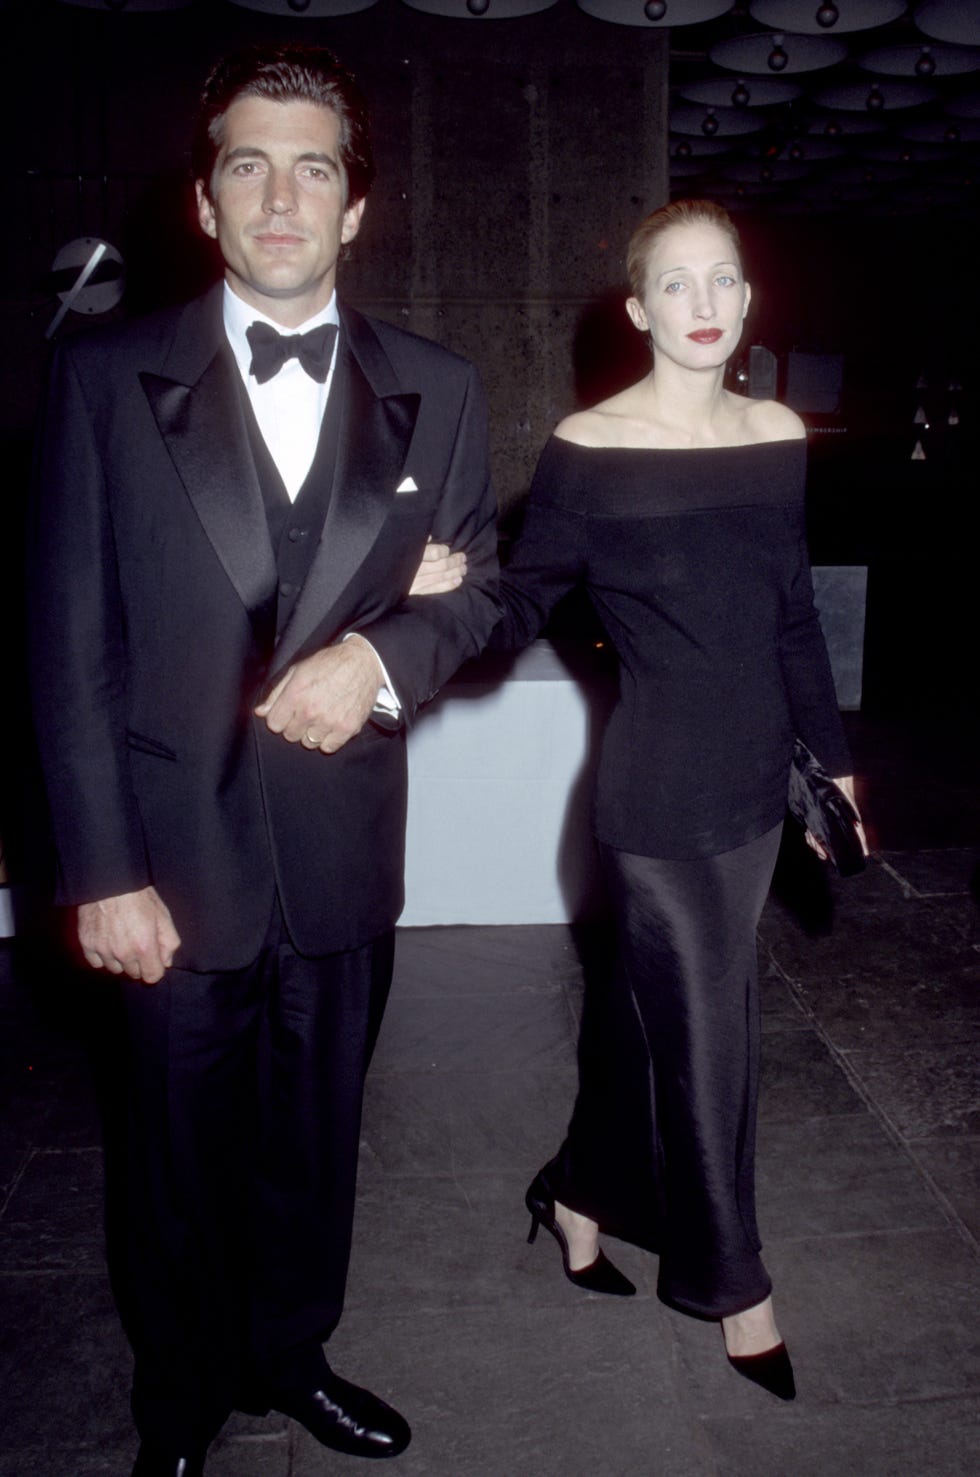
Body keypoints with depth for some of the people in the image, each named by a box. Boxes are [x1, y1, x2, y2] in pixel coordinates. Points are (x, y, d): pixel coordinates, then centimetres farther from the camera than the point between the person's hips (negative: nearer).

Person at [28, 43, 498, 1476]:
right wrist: (101, 871, -11)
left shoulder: (435, 390, 3)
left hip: (344, 852, 2)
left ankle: (290, 1355, 46)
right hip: (178, 850, -2)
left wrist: (385, 654, -12)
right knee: (182, 1155, 15)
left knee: (315, 1137, 19)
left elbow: (475, 582, 10)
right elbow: (69, 642, -6)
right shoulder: (107, 377, -4)